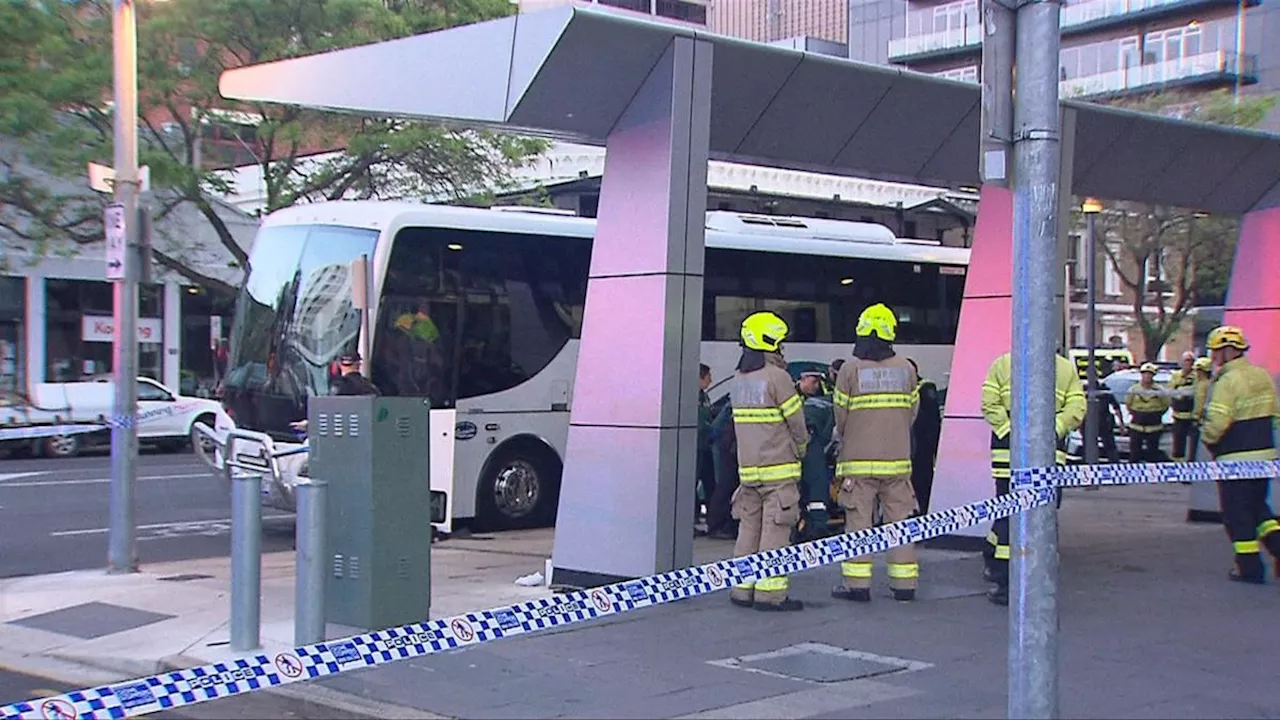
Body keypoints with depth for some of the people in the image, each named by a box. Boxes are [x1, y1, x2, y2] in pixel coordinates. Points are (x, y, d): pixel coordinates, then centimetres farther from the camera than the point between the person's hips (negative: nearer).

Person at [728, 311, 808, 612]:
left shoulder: (739, 380, 10)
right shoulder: (777, 377, -13)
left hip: (747, 468, 7)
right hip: (778, 468, -7)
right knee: (775, 530, -4)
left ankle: (742, 589, 15)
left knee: (749, 527, 12)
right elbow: (796, 421, -9)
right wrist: (801, 448, 10)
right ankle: (770, 592, -5)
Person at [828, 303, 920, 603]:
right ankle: (904, 583, 10)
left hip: (858, 460, -3)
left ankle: (857, 583, 2)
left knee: (858, 520, 3)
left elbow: (840, 414, -2)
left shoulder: (850, 369, -7)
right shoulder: (906, 369, 1)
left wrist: (842, 440, 18)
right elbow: (912, 412, 7)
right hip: (898, 459, 3)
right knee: (900, 519, 8)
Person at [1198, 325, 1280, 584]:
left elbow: (1216, 424, -23)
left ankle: (1250, 567, 6)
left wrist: (1207, 438, -4)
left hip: (1236, 459, -8)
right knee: (1258, 506, 21)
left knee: (1237, 513, 3)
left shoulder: (1228, 381, -17)